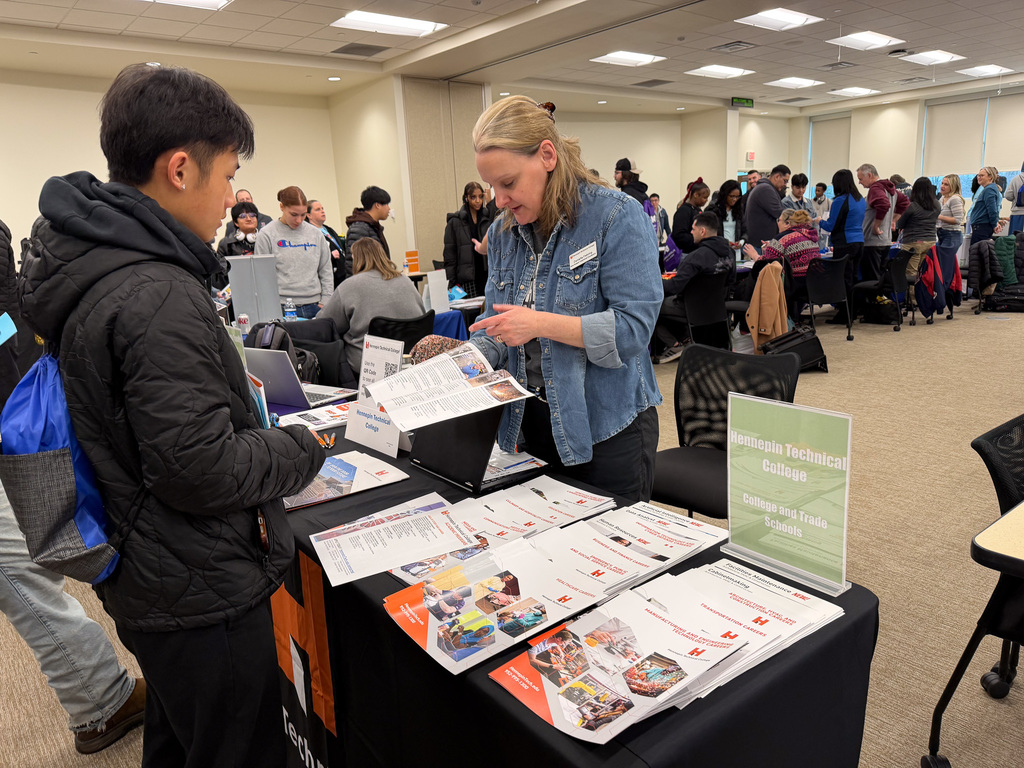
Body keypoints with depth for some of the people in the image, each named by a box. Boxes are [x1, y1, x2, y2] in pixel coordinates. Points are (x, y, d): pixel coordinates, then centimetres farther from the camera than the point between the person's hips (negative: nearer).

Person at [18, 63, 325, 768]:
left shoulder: (88, 268, 4)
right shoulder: (157, 296, -28)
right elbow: (202, 470, -28)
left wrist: (231, 387, 11)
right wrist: (307, 448, -13)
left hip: (143, 580, 10)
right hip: (202, 596, -9)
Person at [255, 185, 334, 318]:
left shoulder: (316, 234, 11)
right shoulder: (266, 235, 1)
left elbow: (326, 272, 14)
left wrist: (324, 302, 5)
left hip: (314, 307, 3)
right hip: (282, 308, -3)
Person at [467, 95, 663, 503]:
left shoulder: (617, 217, -13)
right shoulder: (503, 231, 6)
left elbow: (634, 327, -20)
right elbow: (496, 323, 11)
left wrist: (542, 323, -25)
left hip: (606, 426, -5)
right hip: (535, 420, 6)